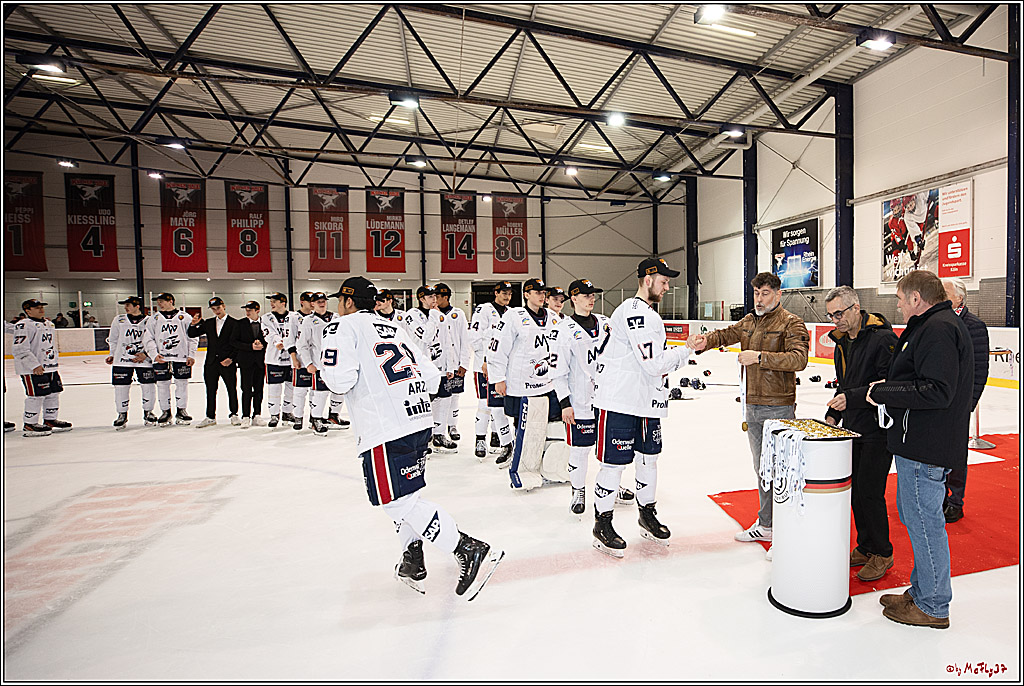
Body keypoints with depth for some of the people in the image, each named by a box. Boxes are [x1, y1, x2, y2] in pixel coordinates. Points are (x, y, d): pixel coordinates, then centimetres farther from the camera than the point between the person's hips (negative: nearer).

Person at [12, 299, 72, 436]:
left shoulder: (48, 324, 16)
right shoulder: (23, 325, -11)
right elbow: (20, 349, -18)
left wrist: (54, 361, 22)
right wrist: (34, 365, -23)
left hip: (50, 367, 8)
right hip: (31, 369, -8)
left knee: (53, 393, 11)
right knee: (36, 395, -6)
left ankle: (50, 420, 23)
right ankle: (29, 425, 6)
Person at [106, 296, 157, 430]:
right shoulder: (118, 320, 8)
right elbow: (113, 340, 18)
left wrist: (145, 354, -10)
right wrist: (112, 355, 12)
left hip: (144, 360, -2)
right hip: (122, 360, 2)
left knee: (149, 387, -2)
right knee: (121, 387, 2)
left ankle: (148, 412, 17)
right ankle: (122, 415, 18)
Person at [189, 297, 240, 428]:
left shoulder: (234, 323, -1)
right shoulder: (208, 323, 12)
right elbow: (192, 334, 13)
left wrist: (231, 359, -13)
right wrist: (194, 324, -7)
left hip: (228, 363, -4)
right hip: (211, 363, 4)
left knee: (232, 390, 4)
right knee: (210, 390, 9)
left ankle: (233, 415, 18)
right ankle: (210, 417, 20)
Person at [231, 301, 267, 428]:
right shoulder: (241, 324, 4)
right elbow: (233, 342, 0)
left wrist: (262, 345, -10)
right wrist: (251, 346, -11)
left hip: (260, 361, 1)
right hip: (246, 361, -1)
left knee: (259, 389, 6)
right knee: (247, 390, -2)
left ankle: (256, 416, 15)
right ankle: (246, 417, 7)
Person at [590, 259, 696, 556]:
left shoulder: (650, 314, 18)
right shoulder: (634, 312, -18)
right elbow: (654, 364, -22)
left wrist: (685, 351, 9)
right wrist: (686, 350, -9)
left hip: (647, 401, 10)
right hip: (620, 401, -10)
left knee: (649, 458, 17)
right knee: (615, 463, -1)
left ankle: (647, 515, 35)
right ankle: (602, 525, 15)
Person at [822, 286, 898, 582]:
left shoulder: (882, 338, -15)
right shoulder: (842, 341, 11)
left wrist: (851, 398, -27)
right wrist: (833, 415, 8)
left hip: (878, 428, -8)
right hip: (852, 427, 8)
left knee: (870, 491, -2)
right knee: (855, 489, 13)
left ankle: (882, 554, 17)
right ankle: (865, 548, 28)